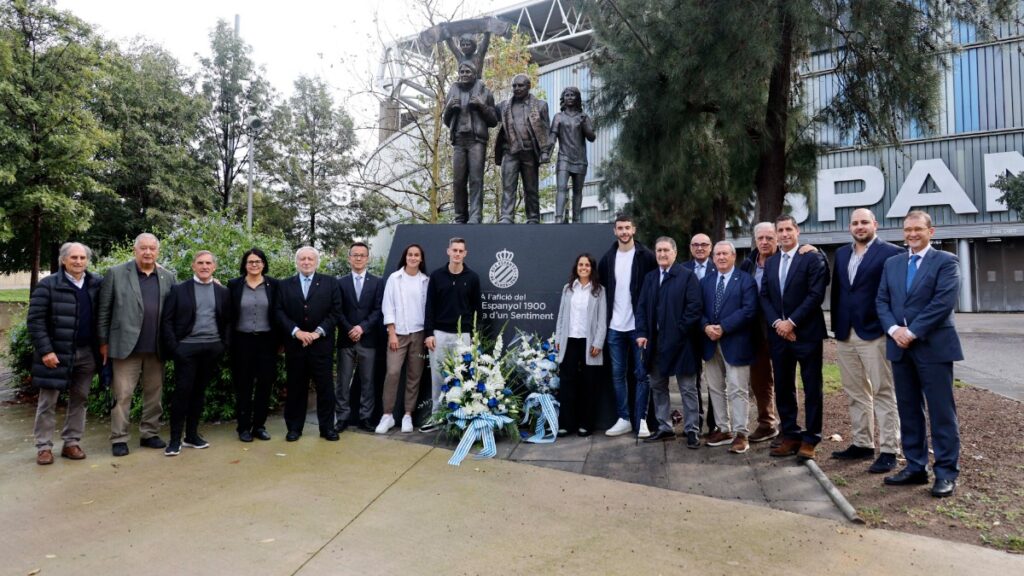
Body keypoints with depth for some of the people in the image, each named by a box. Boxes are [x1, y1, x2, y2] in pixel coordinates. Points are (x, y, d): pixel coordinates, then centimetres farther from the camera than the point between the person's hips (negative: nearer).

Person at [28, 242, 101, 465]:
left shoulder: (97, 284, 6)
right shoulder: (48, 285, -4)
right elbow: (35, 320, -7)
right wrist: (45, 350, -14)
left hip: (86, 353, 3)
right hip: (56, 353, -3)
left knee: (79, 399, 9)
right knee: (48, 402, 4)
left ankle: (71, 443, 19)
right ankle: (44, 447, 13)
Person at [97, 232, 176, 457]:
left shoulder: (168, 277, 8)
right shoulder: (116, 273, 0)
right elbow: (104, 310, 1)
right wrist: (104, 342, -1)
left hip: (156, 347, 3)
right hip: (126, 344, -3)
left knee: (154, 393, 10)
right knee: (122, 394, 1)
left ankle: (149, 434, 22)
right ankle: (119, 438, 11)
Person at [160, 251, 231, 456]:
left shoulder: (223, 292, 8)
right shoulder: (179, 289, 0)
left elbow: (228, 321, 11)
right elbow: (166, 320, -2)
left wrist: (224, 344, 0)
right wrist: (173, 347, -8)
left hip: (212, 348, 3)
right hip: (186, 348, -3)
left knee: (199, 391, 10)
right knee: (182, 391, -2)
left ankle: (192, 435, 20)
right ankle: (175, 439, 7)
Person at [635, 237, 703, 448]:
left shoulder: (687, 276, -4)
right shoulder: (650, 277, 13)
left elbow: (694, 306, -11)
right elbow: (641, 307, 10)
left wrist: (679, 331, -16)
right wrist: (642, 333, -2)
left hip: (679, 341, -6)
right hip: (655, 341, 6)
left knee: (688, 388, 3)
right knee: (658, 386, 12)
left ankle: (692, 430, 12)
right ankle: (664, 428, 24)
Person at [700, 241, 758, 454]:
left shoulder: (746, 280, -2)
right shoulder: (705, 281, 14)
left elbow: (749, 310, -13)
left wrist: (723, 327, -18)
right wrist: (706, 326, -12)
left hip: (735, 343, -5)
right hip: (711, 342, 5)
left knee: (738, 389, -3)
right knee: (715, 388, 11)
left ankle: (740, 434, 3)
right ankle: (724, 429, 21)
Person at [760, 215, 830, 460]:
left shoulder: (812, 258, -4)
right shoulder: (770, 263, 14)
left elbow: (816, 295, -12)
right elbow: (764, 297, 9)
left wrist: (791, 322, -16)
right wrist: (776, 323, -7)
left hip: (806, 333, -5)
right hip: (778, 334, 5)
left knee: (812, 388, 3)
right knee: (783, 387, 9)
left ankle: (810, 439, 12)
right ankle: (791, 435, 20)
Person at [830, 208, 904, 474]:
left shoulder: (891, 252, -5)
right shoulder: (841, 253, 14)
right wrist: (836, 326, 10)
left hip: (875, 333, -6)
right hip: (845, 334, 6)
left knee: (883, 393, 1)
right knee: (855, 394, 13)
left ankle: (888, 451, 8)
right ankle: (862, 444, 24)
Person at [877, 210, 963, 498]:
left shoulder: (946, 261, -2)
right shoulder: (892, 263, 14)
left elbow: (944, 302, -14)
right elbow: (881, 301, 8)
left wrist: (913, 332, -16)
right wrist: (894, 329, -8)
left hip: (934, 346, -5)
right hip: (900, 346, 5)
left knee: (941, 411, 0)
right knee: (908, 410, 10)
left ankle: (946, 472, 9)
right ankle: (915, 467, 19)